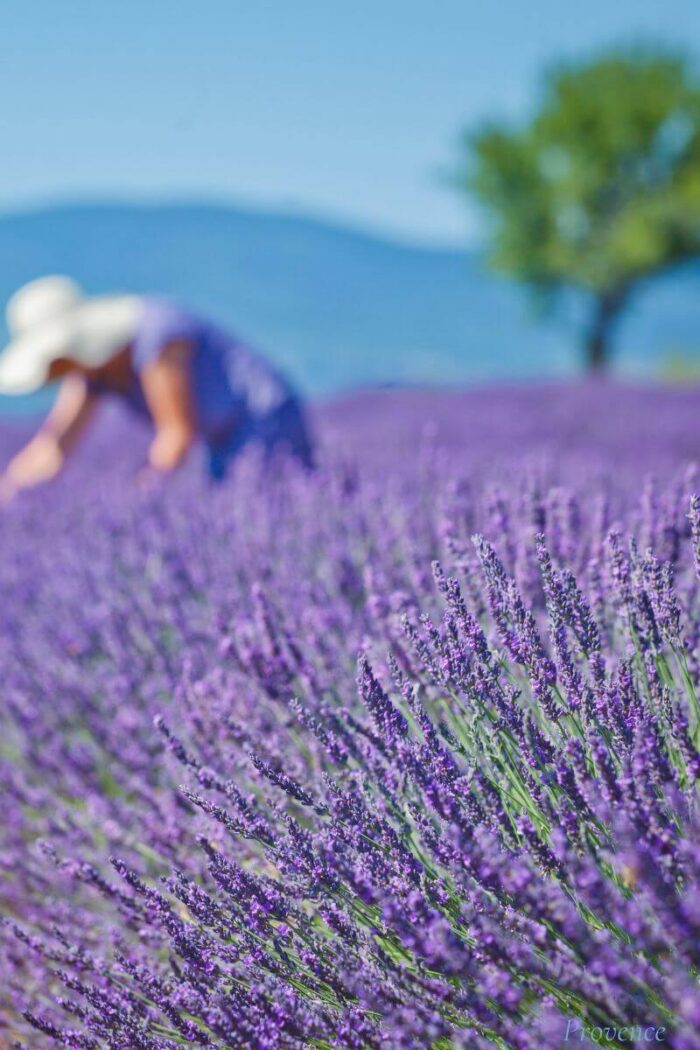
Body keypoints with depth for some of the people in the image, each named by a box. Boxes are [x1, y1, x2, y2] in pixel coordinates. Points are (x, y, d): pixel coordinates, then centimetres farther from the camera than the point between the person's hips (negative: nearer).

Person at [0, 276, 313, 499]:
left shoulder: (152, 333, -24)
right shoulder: (92, 365, 1)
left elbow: (179, 432, -20)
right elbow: (51, 447, -2)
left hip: (268, 434, -9)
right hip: (226, 451, 9)